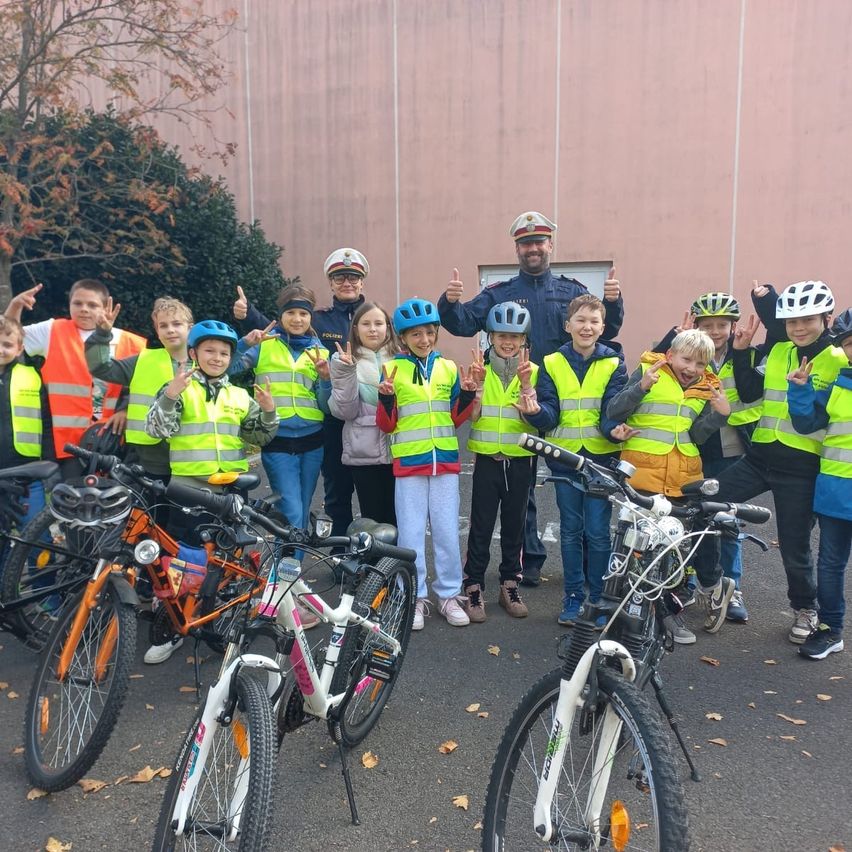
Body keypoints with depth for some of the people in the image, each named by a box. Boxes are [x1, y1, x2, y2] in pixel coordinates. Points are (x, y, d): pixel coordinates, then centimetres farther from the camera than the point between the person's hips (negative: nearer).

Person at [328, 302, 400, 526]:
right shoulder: (343, 360, 3)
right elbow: (344, 411, -6)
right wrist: (346, 372, -15)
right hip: (364, 453, -1)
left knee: (397, 518, 5)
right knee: (373, 519, 5)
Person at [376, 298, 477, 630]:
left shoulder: (448, 368, 8)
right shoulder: (391, 369, -1)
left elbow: (457, 417, 11)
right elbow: (386, 424, -1)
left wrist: (467, 395, -6)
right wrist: (386, 399, -19)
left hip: (445, 461, 3)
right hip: (409, 462, -2)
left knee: (447, 531, 8)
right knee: (411, 533, 4)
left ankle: (449, 595, 20)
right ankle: (415, 597, 17)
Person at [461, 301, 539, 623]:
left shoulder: (533, 371, 0)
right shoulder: (480, 368, -1)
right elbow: (471, 415, -8)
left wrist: (526, 384, -22)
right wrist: (478, 383, -20)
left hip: (520, 460, 1)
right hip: (487, 459, -1)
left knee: (514, 525, 12)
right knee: (481, 526, 3)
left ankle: (510, 585, 26)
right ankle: (473, 588, 14)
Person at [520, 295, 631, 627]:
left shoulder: (613, 364, 1)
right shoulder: (552, 364, 3)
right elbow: (550, 415, -3)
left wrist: (614, 430, -31)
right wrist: (536, 411, -26)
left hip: (601, 457, -1)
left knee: (597, 531, 2)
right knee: (570, 530, 10)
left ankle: (598, 599, 18)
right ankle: (573, 597, 23)